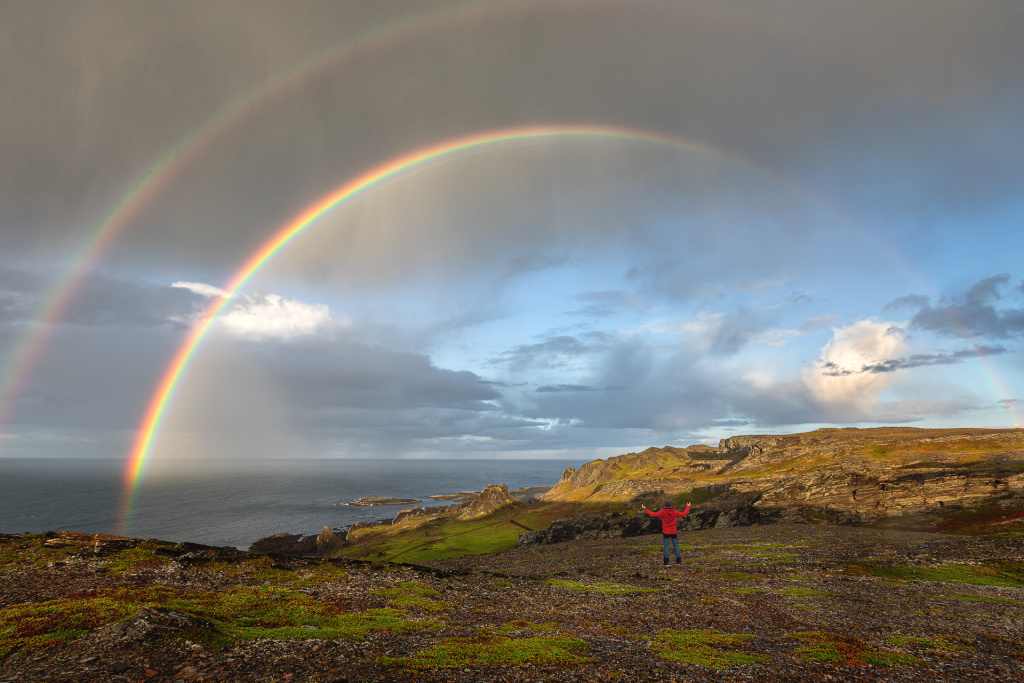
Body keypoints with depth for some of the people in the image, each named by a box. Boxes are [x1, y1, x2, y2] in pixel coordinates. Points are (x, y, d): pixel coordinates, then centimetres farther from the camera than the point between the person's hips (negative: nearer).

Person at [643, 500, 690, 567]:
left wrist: (645, 509, -3)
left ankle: (666, 563, -4)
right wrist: (688, 507, 21)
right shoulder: (674, 512, -4)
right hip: (673, 532, 1)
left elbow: (653, 514, -11)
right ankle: (678, 561, 16)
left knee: (666, 547, 1)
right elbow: (684, 514, 6)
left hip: (666, 532, -1)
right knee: (676, 546, 12)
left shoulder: (662, 512, -9)